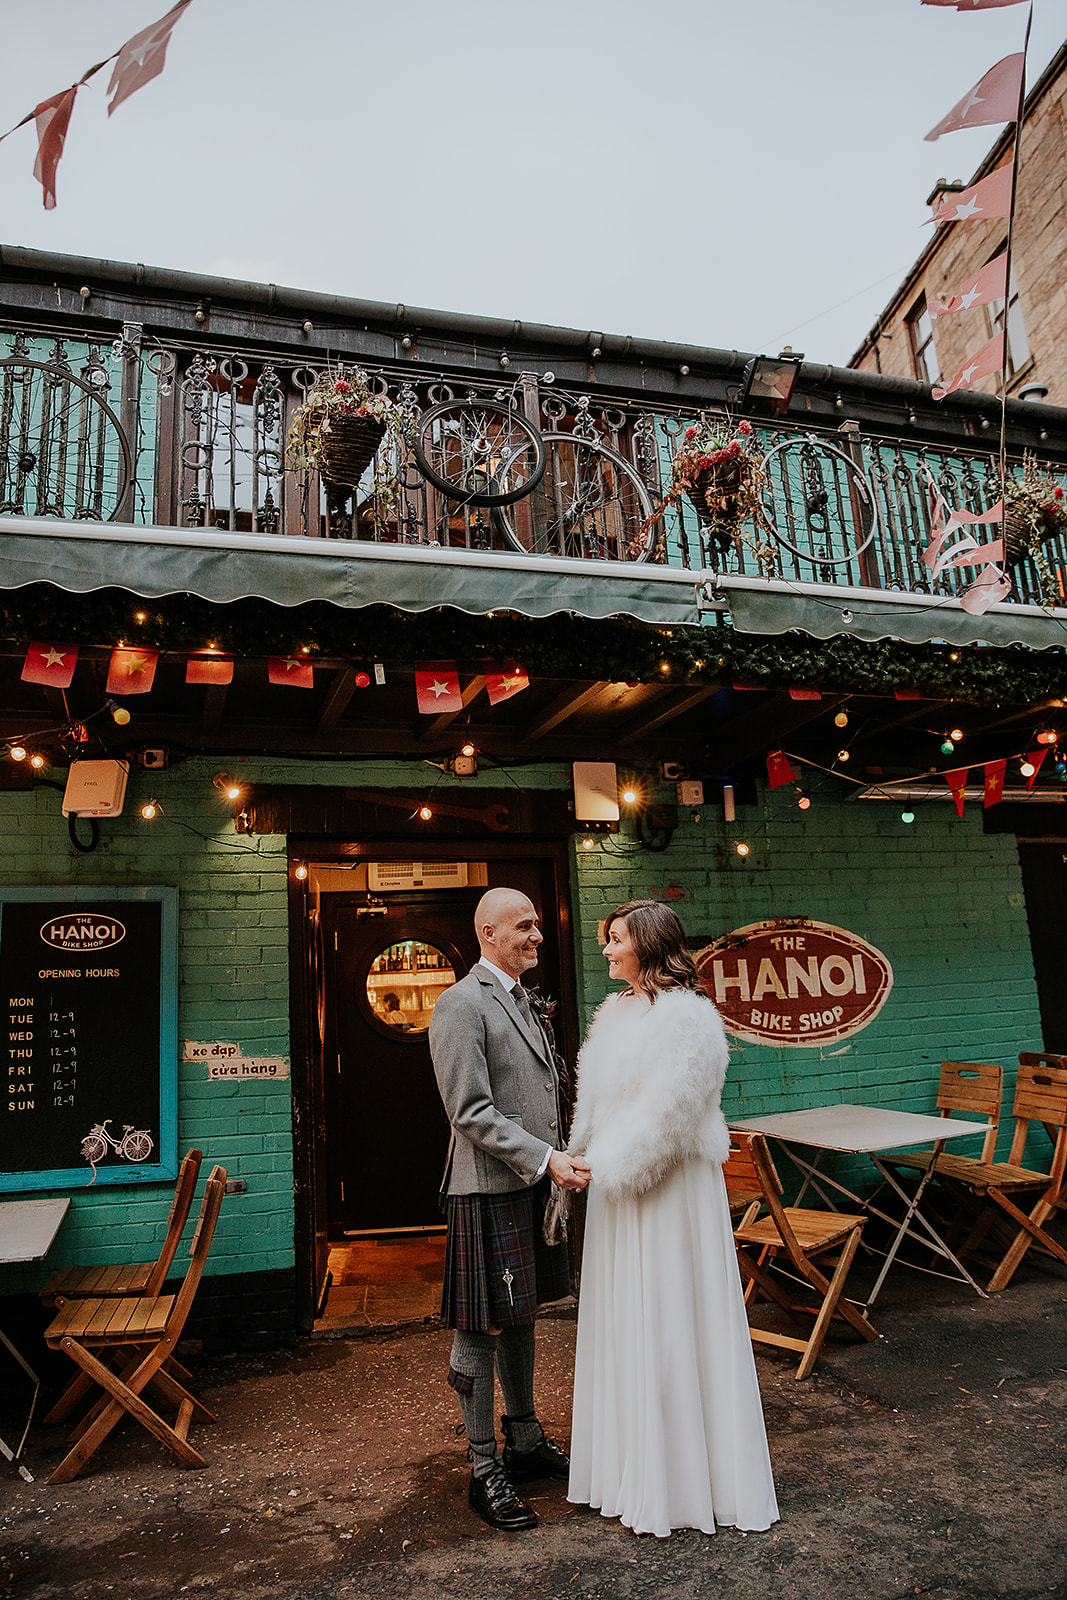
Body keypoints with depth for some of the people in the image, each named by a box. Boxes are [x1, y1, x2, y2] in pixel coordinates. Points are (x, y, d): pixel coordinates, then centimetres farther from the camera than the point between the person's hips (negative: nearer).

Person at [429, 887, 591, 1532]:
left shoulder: (520, 1000, 15)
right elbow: (472, 1113, -20)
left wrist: (556, 1162, 16)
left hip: (534, 1185, 9)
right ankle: (486, 1470, 19)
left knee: (522, 1319, 21)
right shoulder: (461, 1005, -15)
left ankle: (526, 1442, 36)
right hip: (489, 1192, -9)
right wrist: (546, 1159, -22)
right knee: (482, 1331, 4)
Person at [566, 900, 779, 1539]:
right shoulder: (615, 1013, 9)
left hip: (669, 1187, -8)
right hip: (616, 1185, 8)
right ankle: (630, 1462, 33)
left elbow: (668, 1111, -20)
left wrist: (608, 1168, -14)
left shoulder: (686, 1016, -17)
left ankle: (684, 1480, 21)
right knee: (623, 1323, 17)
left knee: (670, 1323, 4)